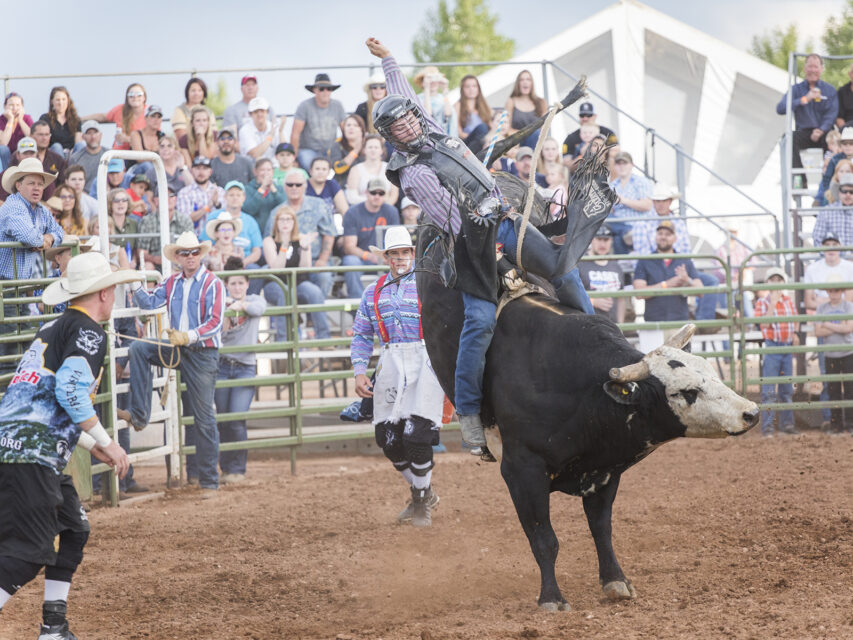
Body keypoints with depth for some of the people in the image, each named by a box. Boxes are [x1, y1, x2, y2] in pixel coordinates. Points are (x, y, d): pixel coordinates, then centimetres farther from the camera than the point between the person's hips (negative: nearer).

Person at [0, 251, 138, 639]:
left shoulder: (53, 329, 25)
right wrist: (107, 443, -10)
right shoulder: (88, 331, -4)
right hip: (32, 451, -10)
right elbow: (70, 391, -18)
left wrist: (92, 445, 30)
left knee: (74, 530, 21)